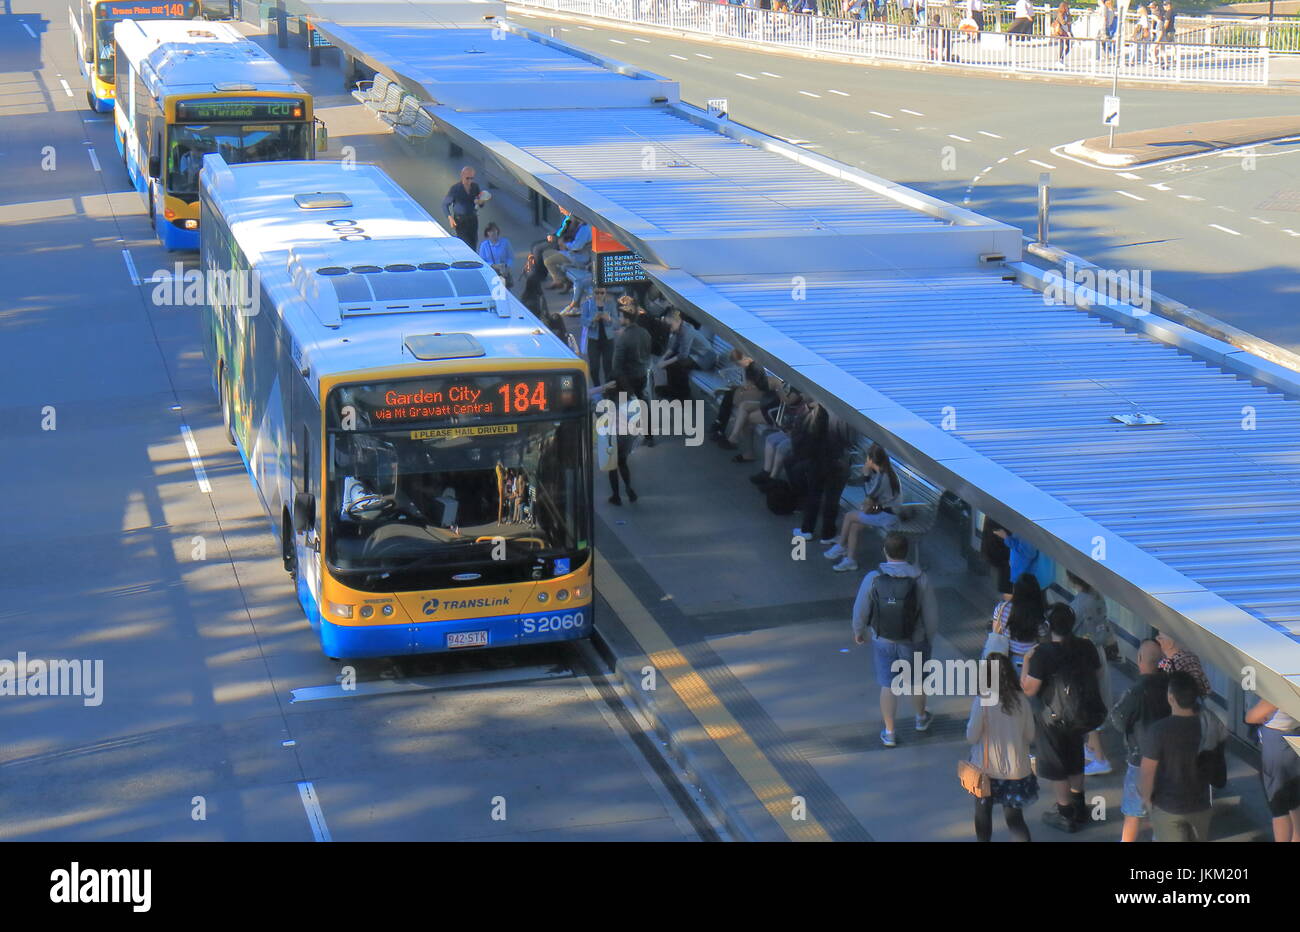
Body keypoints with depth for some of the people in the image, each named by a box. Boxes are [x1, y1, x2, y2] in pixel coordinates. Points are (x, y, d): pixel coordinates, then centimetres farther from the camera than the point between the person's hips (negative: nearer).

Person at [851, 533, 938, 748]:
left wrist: (858, 631, 12)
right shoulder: (919, 579, -20)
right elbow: (931, 613, -11)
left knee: (887, 685, 14)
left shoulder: (873, 579, -19)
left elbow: (860, 610, -8)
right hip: (913, 641, 0)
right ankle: (921, 718, 46)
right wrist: (931, 637, 7)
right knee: (916, 681, 23)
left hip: (883, 641, 0)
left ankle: (889, 732, 22)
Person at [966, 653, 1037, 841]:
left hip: (987, 768, -2)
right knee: (1014, 816, 9)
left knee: (983, 812, 19)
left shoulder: (981, 702, -18)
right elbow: (1029, 736, 0)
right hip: (1017, 768, 2)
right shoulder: (1021, 701, -7)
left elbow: (971, 737, -12)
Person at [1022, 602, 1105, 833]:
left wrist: (1026, 661, -9)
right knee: (1075, 763, 26)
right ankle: (1079, 809, 38)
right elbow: (1097, 678, 6)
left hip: (1054, 720, -6)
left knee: (1055, 769, 13)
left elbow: (1028, 690, -19)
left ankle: (1066, 816, 22)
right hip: (1085, 716, 6)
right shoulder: (1086, 647, -6)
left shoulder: (1043, 654, -23)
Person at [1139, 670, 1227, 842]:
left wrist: (1147, 798, -2)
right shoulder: (1209, 724, -12)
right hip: (1200, 804, 4)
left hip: (1167, 807, -4)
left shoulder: (1159, 730, -24)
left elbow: (1148, 770, -16)